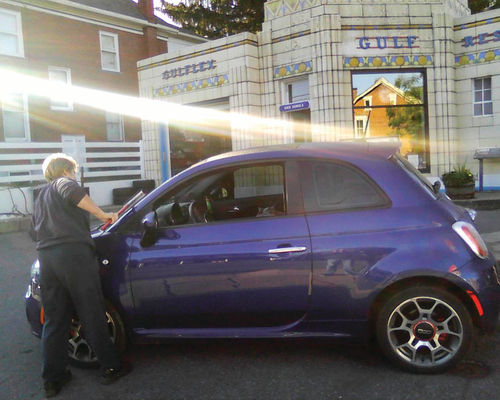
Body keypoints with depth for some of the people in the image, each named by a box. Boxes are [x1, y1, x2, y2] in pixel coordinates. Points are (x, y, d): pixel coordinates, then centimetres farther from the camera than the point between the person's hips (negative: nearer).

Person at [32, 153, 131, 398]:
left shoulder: (41, 196, 30)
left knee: (53, 319, 12)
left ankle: (52, 378, 17)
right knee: (92, 314, 0)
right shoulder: (64, 182, 7)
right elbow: (73, 193, -18)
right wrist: (103, 215, -15)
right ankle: (110, 368, 9)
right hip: (73, 252, -7)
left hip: (45, 257, 8)